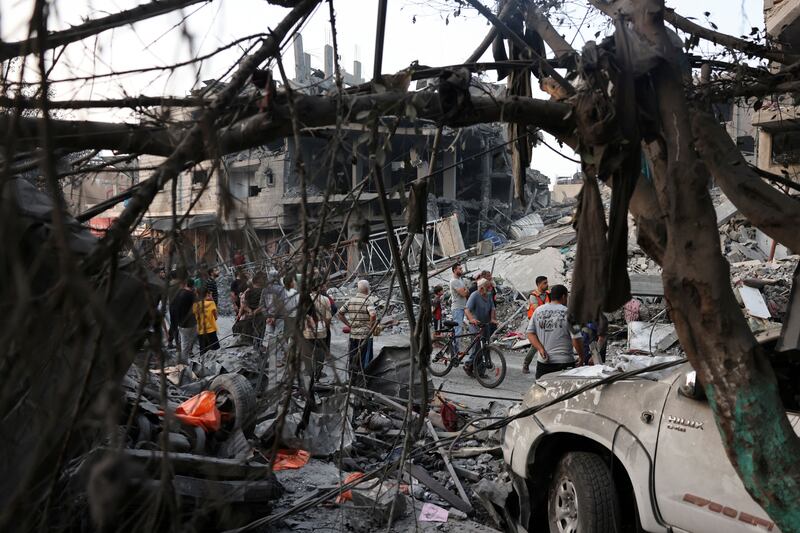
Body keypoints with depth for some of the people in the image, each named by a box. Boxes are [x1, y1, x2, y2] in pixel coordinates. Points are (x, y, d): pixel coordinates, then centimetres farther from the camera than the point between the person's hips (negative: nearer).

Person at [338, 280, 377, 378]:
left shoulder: (351, 300, 5)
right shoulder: (368, 301, -12)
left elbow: (340, 313, 8)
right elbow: (373, 315, -27)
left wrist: (349, 325, 10)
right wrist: (371, 327, -12)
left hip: (352, 335, 5)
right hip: (365, 336, -5)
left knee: (352, 358, 14)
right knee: (364, 360, 4)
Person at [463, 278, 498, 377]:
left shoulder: (489, 296, 7)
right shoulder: (475, 295, -14)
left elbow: (492, 309, 7)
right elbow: (467, 309, -23)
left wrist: (492, 319, -12)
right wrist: (472, 319, -41)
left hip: (486, 324, 7)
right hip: (475, 324, -7)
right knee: (477, 345, -15)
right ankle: (467, 364, 3)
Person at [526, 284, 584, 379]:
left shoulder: (538, 310, 6)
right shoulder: (568, 313, -8)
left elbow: (530, 333, 4)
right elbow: (576, 339, -9)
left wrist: (541, 349, -3)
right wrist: (581, 357, 3)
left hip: (543, 362, 4)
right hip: (564, 362, -4)